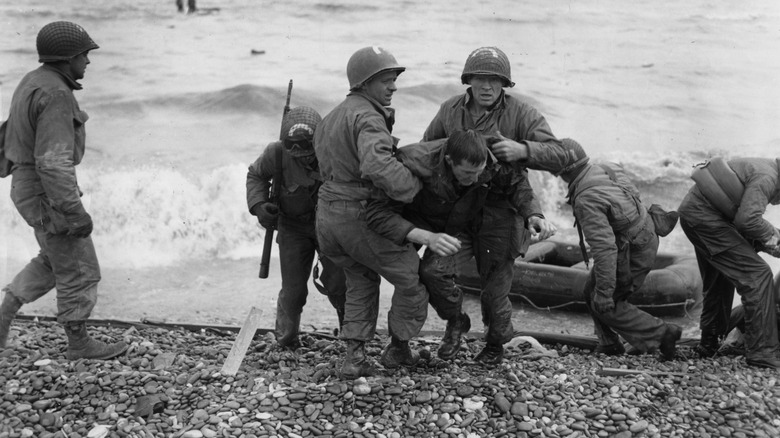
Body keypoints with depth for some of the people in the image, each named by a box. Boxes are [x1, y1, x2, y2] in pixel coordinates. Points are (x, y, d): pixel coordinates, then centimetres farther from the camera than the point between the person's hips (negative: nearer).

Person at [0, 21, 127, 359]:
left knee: (56, 261, 24)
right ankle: (79, 343, 20)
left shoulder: (35, 84, 8)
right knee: (79, 270, 5)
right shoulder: (55, 95, -24)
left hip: (32, 187, 10)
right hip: (48, 197, -10)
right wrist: (75, 213, -24)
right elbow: (53, 162, -28)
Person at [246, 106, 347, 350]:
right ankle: (286, 339, 24)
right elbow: (256, 175, -2)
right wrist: (258, 206, -17)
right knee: (293, 289, -1)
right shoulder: (277, 153, -24)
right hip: (294, 226, 0)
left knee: (336, 284, -8)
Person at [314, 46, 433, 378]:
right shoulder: (367, 117, -17)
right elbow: (377, 165, -36)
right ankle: (398, 349, 25)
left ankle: (354, 357, 18)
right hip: (363, 219, -8)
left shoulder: (333, 117, 15)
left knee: (362, 279, 28)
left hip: (327, 215, 9)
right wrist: (416, 191, -26)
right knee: (413, 279, 12)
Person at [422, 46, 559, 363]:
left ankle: (496, 341, 28)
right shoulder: (450, 110, 2)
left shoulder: (520, 114, -11)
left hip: (501, 209, -4)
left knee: (495, 281, 0)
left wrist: (521, 148, -36)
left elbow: (556, 151, -19)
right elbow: (427, 147, 18)